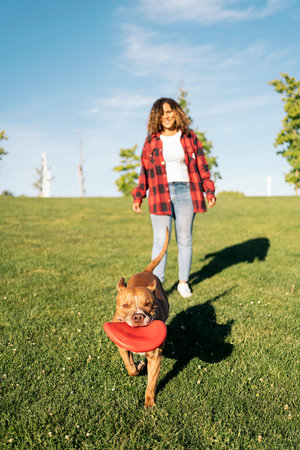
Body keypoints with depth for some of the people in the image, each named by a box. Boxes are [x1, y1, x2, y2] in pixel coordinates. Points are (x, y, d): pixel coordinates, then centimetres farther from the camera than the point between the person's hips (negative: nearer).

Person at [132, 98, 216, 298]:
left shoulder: (189, 137, 7)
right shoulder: (151, 141, 8)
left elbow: (201, 166, 8)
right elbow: (145, 171, 10)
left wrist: (210, 191, 1)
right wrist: (138, 197, 5)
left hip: (185, 193, 1)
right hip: (160, 195, 0)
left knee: (185, 240, 7)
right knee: (160, 242, -4)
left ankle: (183, 282, 20)